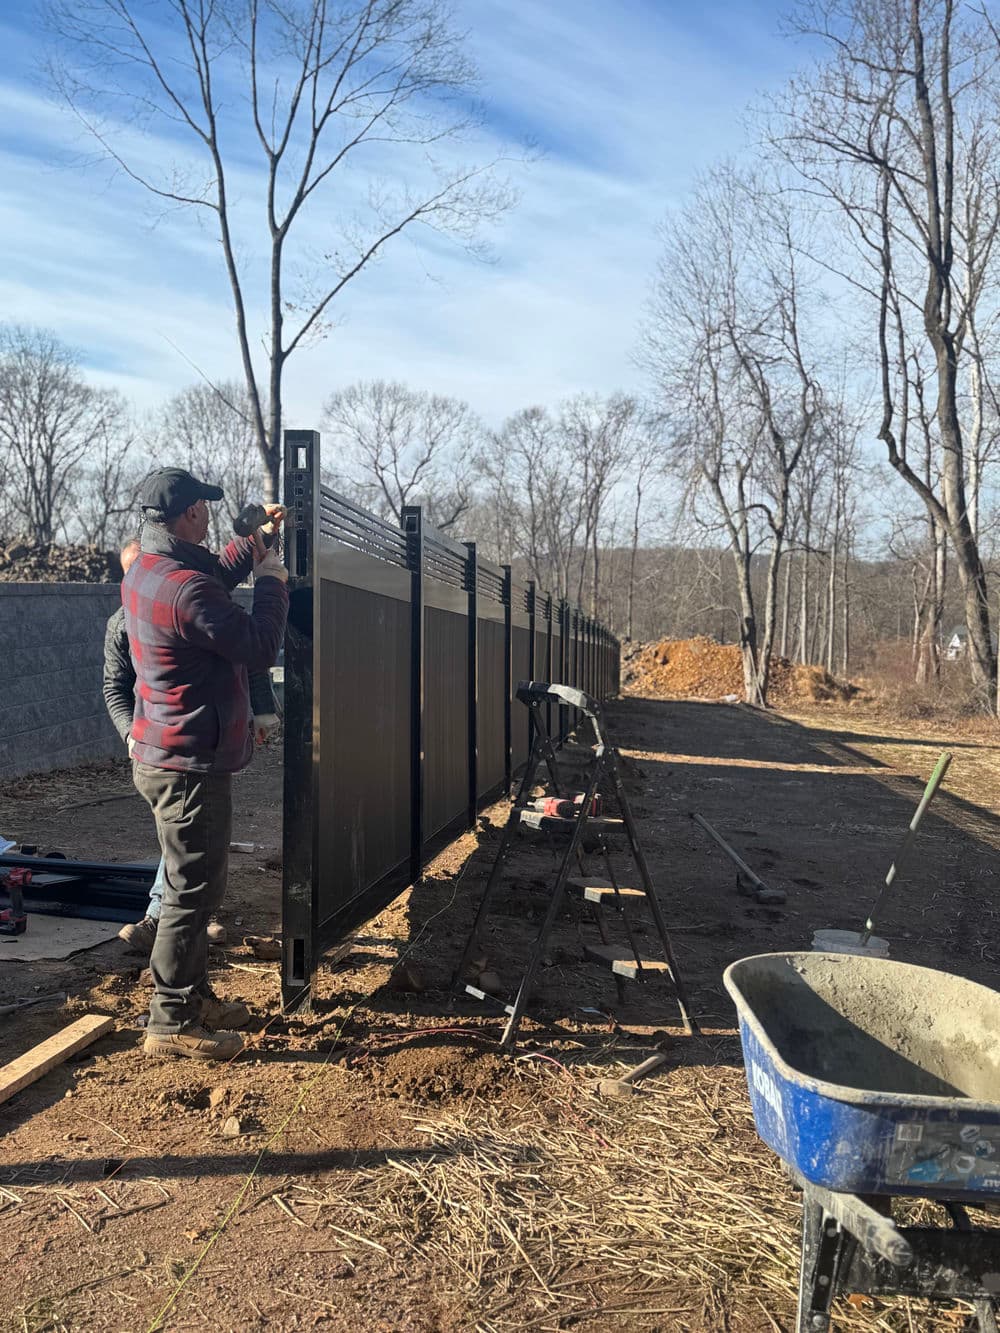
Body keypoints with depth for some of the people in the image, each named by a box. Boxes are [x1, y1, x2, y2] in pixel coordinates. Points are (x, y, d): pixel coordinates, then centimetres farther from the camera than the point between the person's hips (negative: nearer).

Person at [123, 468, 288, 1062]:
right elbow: (260, 648, -18)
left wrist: (257, 541, 24)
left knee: (196, 885, 19)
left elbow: (215, 575, 27)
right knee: (193, 891, -1)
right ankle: (171, 1023, 9)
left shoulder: (144, 574, 9)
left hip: (166, 755, 11)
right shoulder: (185, 588, -24)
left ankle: (194, 995, 31)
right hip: (190, 764, -11)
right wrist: (272, 583, -6)